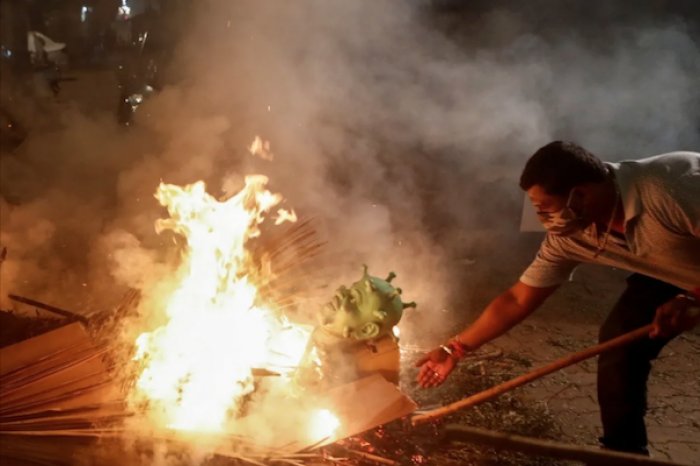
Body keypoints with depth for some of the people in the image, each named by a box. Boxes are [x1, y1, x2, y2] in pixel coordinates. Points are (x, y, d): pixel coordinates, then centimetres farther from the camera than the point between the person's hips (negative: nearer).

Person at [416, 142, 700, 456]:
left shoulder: (674, 184, -40)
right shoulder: (568, 236, -20)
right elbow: (517, 300, -11)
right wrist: (455, 349, -10)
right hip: (668, 276, 4)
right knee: (620, 342, -7)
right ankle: (622, 452, 12)